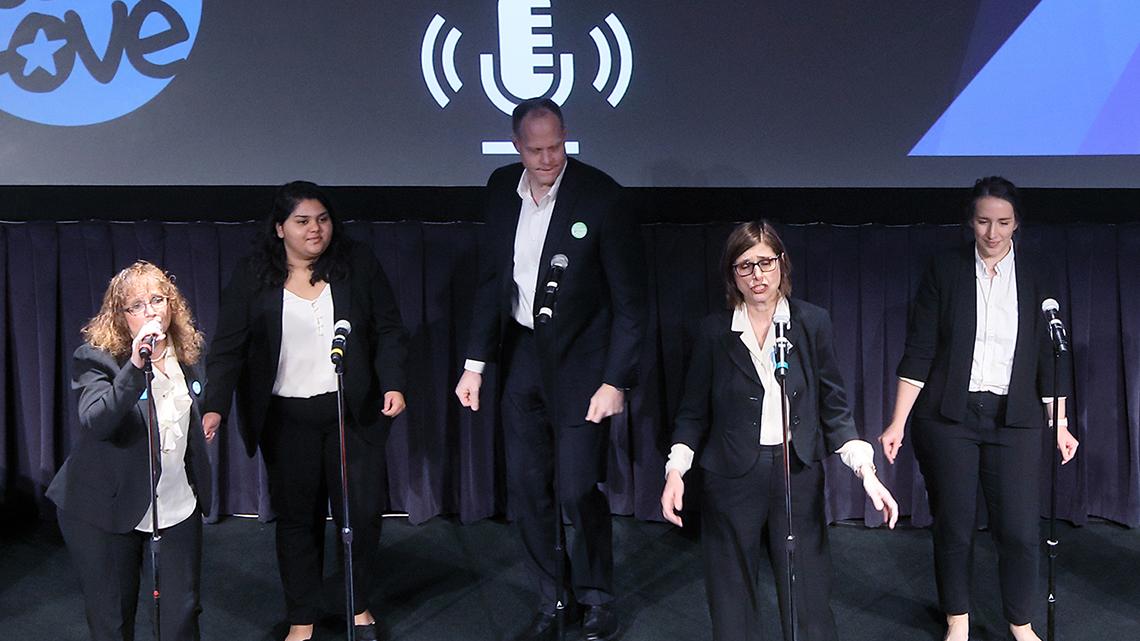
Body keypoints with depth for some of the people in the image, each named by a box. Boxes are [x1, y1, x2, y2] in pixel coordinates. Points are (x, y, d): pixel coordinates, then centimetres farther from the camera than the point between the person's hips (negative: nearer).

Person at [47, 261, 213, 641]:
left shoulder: (185, 356, 3)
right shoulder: (97, 358, -15)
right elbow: (94, 423, -33)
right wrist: (135, 367, -42)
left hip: (177, 507, 4)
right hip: (108, 510, -4)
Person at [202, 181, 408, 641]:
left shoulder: (359, 264, 0)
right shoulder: (251, 278, -3)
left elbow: (389, 331, 2)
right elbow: (228, 348, -5)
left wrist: (393, 385, -9)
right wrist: (215, 406, -16)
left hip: (354, 411, 1)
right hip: (287, 418, -1)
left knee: (362, 511, 4)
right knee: (297, 517, 7)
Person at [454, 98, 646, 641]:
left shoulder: (600, 195, -15)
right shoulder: (502, 188, 1)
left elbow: (629, 298, -12)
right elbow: (492, 279, 9)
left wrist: (616, 380, -15)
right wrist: (475, 363, 5)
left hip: (579, 361, -5)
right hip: (522, 355, 5)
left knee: (577, 490, -4)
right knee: (526, 486, 9)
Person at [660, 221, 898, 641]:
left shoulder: (812, 323, 1)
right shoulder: (714, 331, 2)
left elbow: (833, 406, 2)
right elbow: (693, 412, 7)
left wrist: (865, 469, -8)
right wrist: (675, 471, -5)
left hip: (798, 475, 0)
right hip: (731, 478, 0)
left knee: (809, 604, 2)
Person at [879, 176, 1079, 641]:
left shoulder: (1033, 281, 5)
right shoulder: (944, 272, -1)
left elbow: (1048, 358, 9)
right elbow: (919, 352, -3)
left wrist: (1060, 424, 7)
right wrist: (898, 423, -7)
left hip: (1013, 420, 1)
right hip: (949, 417, -1)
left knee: (1019, 529, -1)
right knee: (953, 526, 5)